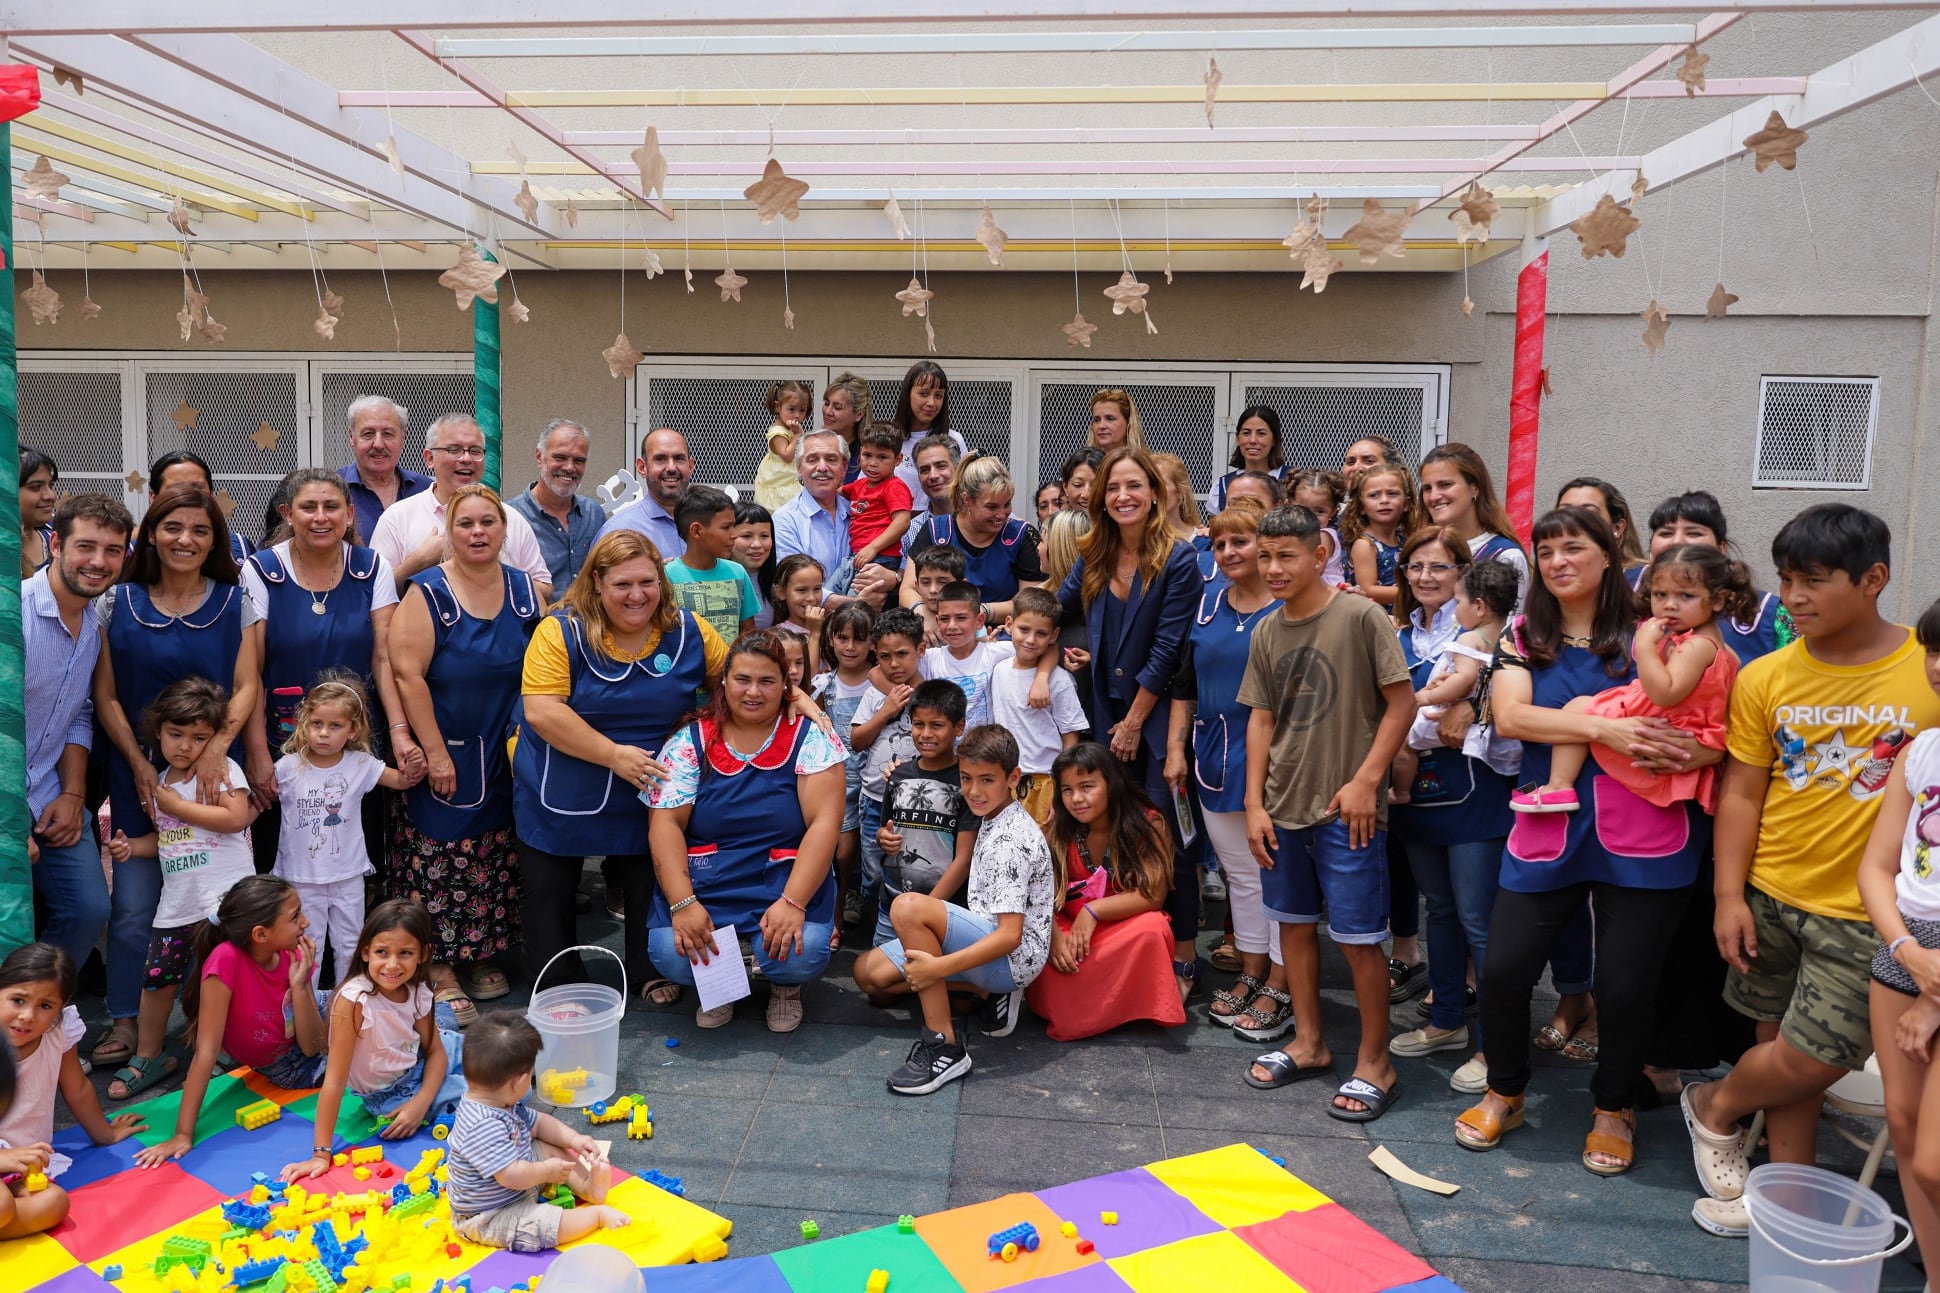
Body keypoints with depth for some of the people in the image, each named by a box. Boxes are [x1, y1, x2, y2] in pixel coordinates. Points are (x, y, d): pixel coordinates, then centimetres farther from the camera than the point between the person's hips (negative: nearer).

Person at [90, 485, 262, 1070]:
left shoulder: (235, 603, 2)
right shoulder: (118, 603, 4)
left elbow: (247, 686, -2)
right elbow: (105, 695, 3)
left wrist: (218, 745, -17)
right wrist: (139, 764, -7)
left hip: (211, 771, 0)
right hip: (139, 774, 1)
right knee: (133, 905, 0)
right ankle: (125, 1018, 15)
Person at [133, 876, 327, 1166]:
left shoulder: (296, 956, -18)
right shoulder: (227, 960, -32)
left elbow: (312, 1046, -17)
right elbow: (207, 1050, -33)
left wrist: (299, 985, -30)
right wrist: (183, 1134, -34)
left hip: (306, 1058, 4)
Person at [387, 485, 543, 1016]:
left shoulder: (526, 590, 3)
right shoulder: (428, 593, -9)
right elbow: (408, 675, -15)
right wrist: (435, 753, -17)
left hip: (504, 758, 4)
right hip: (443, 754, -4)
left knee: (494, 859, 11)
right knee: (438, 857, 0)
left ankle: (481, 957, 27)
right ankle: (442, 971, 12)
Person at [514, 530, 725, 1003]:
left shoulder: (689, 631, -6)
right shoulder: (560, 632, -15)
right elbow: (541, 712, -23)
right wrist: (614, 755, -25)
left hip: (648, 797, 2)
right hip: (560, 799, -1)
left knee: (649, 887, 13)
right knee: (548, 893, 11)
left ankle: (652, 973, 35)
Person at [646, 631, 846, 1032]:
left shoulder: (810, 739, -2)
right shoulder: (690, 742, 2)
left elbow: (824, 822, -11)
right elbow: (665, 825, -5)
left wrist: (792, 902, -23)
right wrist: (683, 904, -19)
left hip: (787, 881, -1)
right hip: (705, 883, 2)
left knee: (800, 955, -29)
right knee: (670, 953, -24)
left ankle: (786, 985, 12)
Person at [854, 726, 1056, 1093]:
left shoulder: (1010, 841, -21)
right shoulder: (993, 819, 9)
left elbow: (1010, 936, -27)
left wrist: (938, 967, -32)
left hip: (1014, 955, -10)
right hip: (985, 939, 10)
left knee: (909, 907, -31)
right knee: (869, 973, 3)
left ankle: (943, 1046, -25)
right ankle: (991, 992, 5)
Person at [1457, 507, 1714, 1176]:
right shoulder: (1523, 637, 5)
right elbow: (1509, 715, -12)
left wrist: (1687, 751, -21)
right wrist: (1603, 729, -21)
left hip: (1641, 838, -1)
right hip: (1547, 832, 2)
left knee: (1625, 986, 4)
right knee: (1503, 970, 1)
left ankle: (1614, 1109, 32)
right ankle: (1504, 1093, 28)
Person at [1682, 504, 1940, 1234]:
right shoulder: (1765, 678, -2)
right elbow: (1741, 793, 1)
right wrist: (1729, 896, -3)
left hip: (1868, 913, -2)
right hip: (1771, 897, 2)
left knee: (1811, 1060, -2)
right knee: (1790, 1055, 12)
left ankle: (1716, 1105, 26)